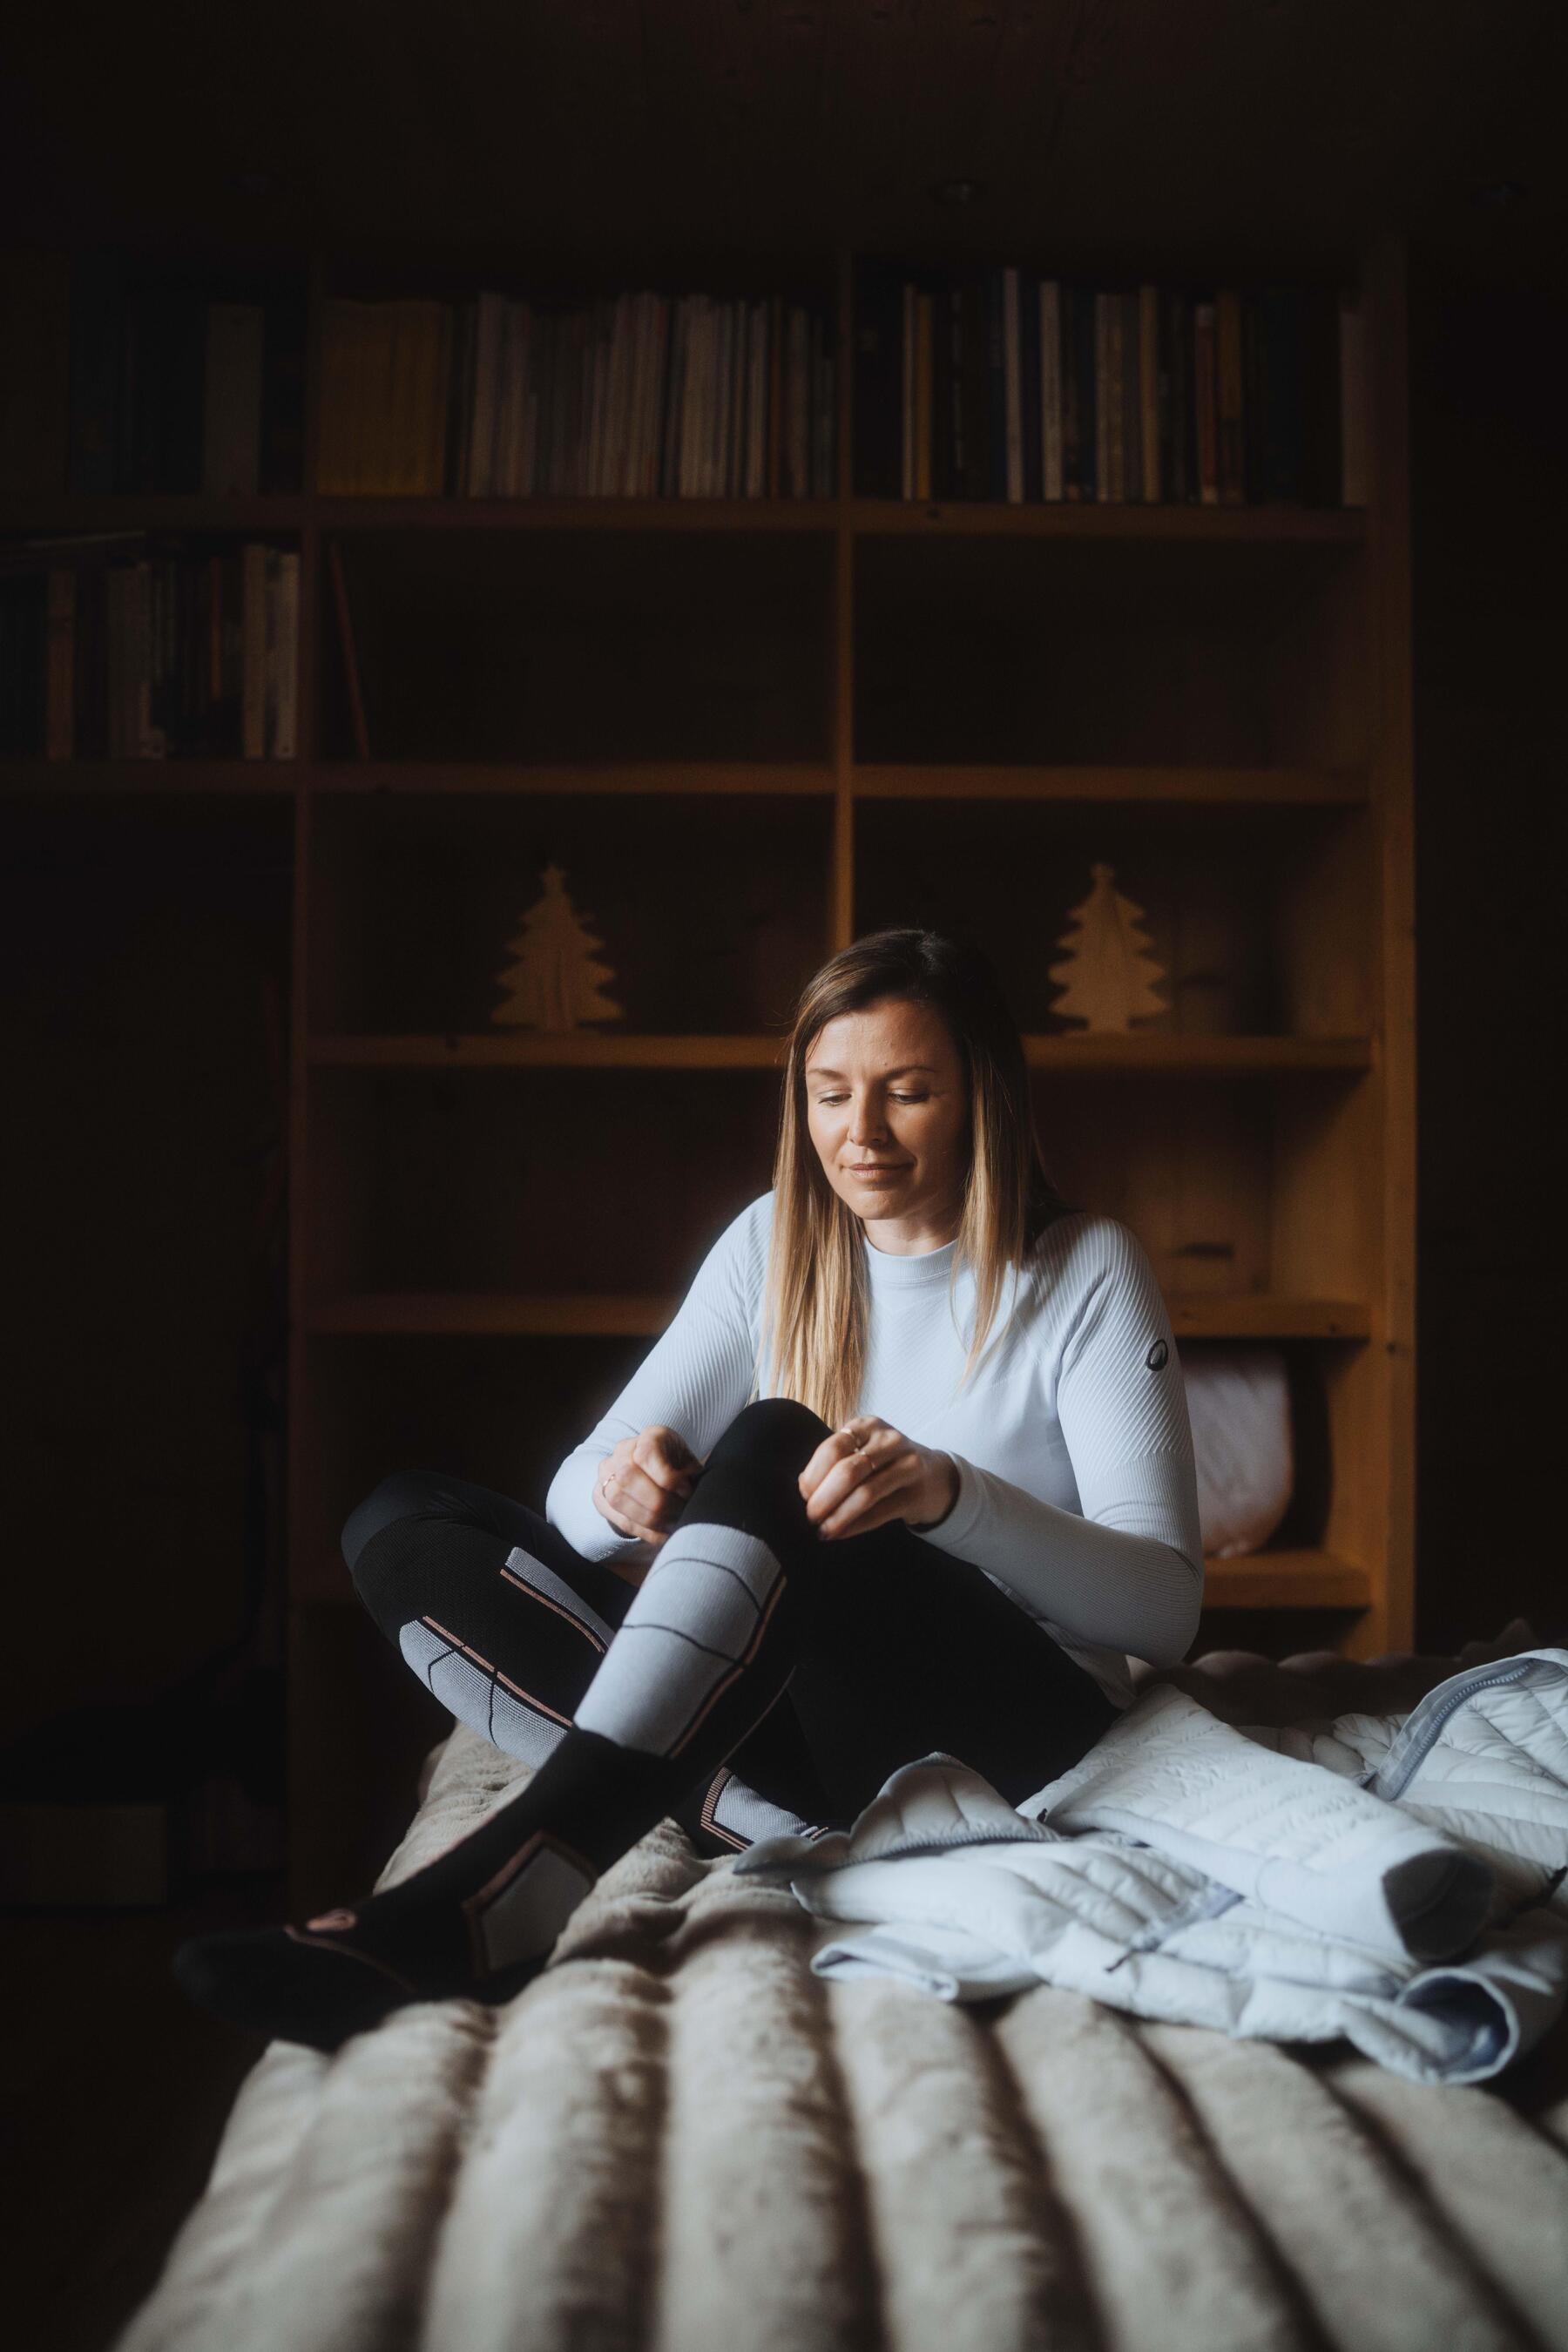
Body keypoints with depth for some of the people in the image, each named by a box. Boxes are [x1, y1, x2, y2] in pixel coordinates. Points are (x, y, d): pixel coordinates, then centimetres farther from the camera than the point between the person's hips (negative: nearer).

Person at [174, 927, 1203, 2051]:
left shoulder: (1085, 1270, -3)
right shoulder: (774, 1245, 9)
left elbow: (1167, 1608, -13)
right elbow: (576, 1499, 4)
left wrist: (951, 1494, -32)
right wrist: (614, 1489, -23)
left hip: (1025, 1738, -5)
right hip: (799, 1717, 5)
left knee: (772, 1447, -32)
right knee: (405, 1522, -10)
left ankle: (480, 1907, -46)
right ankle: (783, 1833, -27)